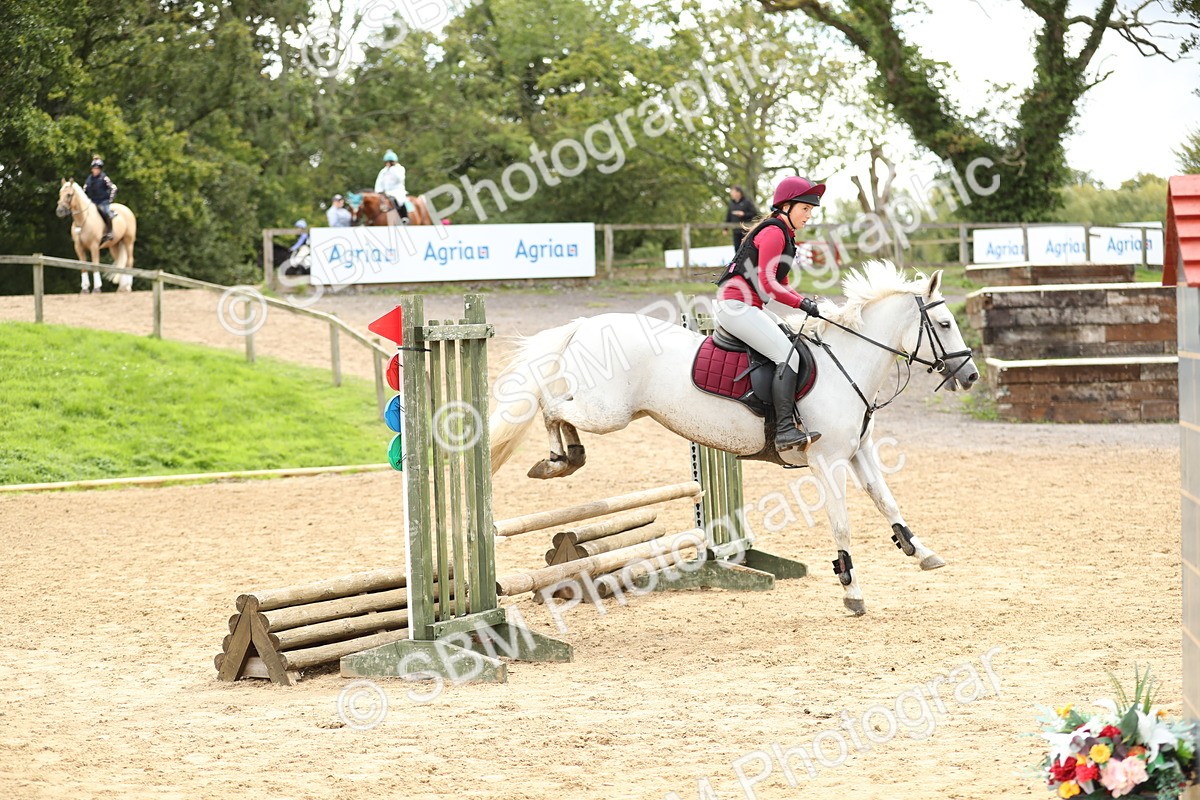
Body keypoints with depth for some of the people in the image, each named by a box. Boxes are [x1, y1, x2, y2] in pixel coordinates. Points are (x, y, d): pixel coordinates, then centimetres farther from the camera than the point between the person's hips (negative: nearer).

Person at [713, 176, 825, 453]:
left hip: (750, 306, 11)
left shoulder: (784, 235, 21)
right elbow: (767, 284, -20)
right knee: (787, 355, -19)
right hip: (736, 305, -11)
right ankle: (785, 431, -27)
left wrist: (807, 302, 6)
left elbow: (780, 284, 21)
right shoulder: (773, 232, -12)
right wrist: (802, 304, -15)